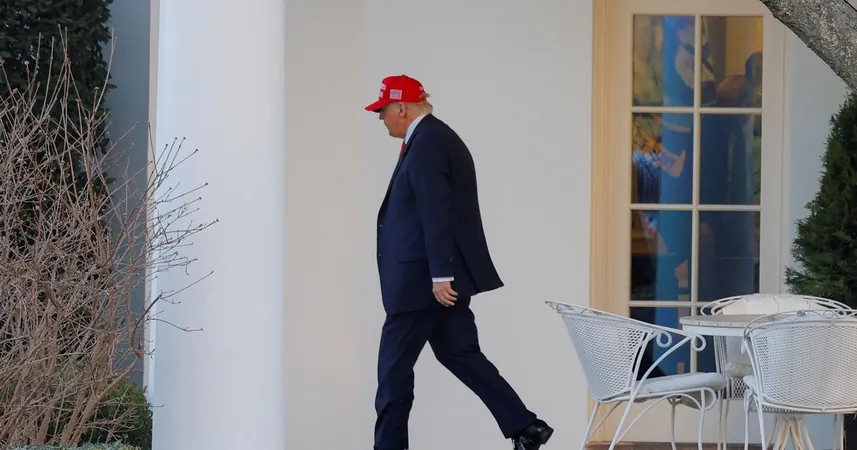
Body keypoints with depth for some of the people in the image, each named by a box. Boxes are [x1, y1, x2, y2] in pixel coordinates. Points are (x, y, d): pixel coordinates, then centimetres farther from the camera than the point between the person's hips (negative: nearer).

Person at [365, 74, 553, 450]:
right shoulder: (438, 137, 16)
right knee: (460, 354, 11)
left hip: (422, 279, -10)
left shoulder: (425, 144, -15)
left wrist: (440, 275, -25)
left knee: (394, 366, -1)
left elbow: (437, 214, -22)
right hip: (439, 275, 10)